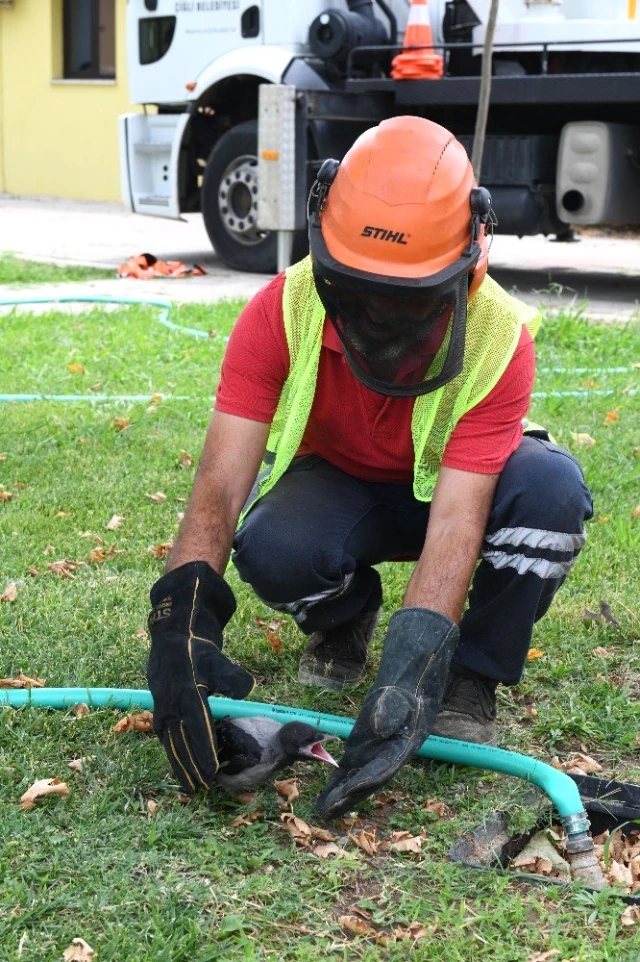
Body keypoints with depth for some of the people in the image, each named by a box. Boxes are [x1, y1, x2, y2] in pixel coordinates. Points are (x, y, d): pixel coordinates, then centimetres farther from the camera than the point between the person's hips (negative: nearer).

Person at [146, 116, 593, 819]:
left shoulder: (499, 339, -32)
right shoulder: (282, 313, -28)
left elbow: (457, 521, -38)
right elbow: (221, 482, -31)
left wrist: (414, 666, -52)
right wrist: (183, 613, -48)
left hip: (443, 490, -1)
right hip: (337, 485, 1)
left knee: (550, 487, -34)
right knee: (270, 548, -34)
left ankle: (472, 680, -11)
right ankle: (345, 615, 5)